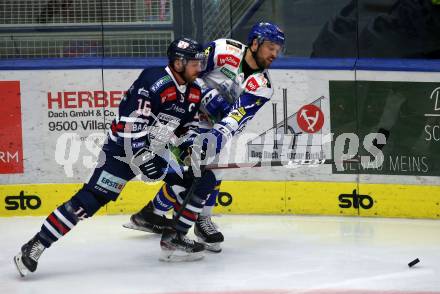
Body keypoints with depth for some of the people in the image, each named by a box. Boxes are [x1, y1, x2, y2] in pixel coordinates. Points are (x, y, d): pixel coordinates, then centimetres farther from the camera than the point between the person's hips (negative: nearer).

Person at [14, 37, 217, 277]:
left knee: (203, 180, 1)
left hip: (156, 151, 8)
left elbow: (189, 127, 18)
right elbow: (130, 126, -28)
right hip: (124, 148, -8)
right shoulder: (153, 83, -25)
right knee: (91, 199, -17)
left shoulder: (194, 93, 3)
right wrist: (142, 158, -29)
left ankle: (175, 238, 8)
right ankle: (34, 247, -13)